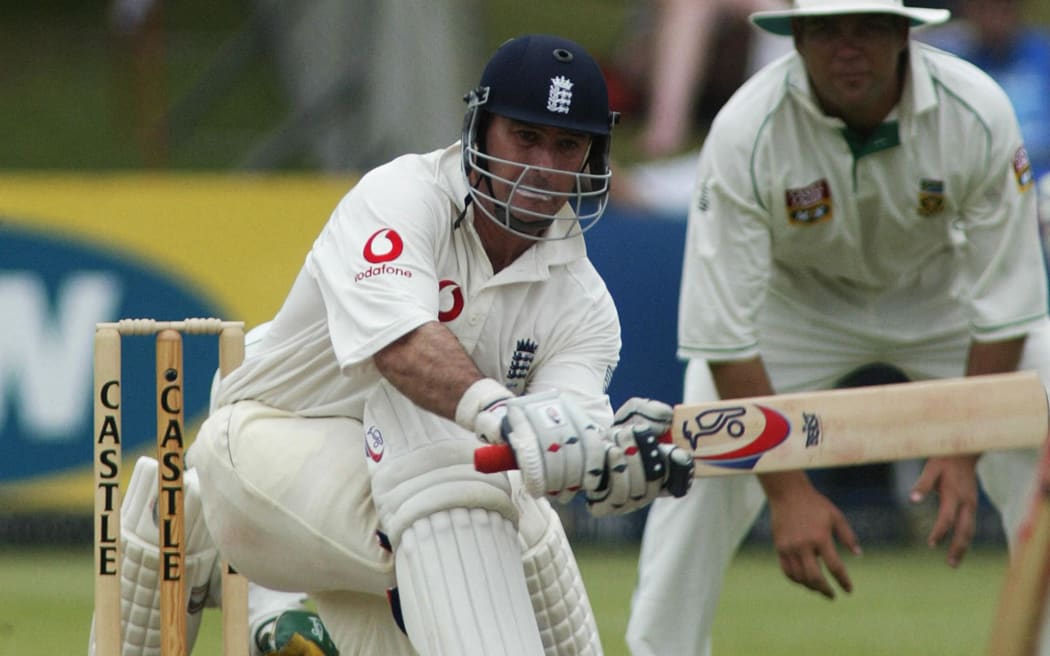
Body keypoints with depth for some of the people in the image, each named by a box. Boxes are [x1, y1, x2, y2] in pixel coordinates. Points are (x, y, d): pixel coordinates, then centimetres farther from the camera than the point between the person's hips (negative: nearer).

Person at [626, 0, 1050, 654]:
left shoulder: (979, 113, -30)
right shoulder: (744, 134, -32)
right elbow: (724, 333, -30)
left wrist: (962, 452, -26)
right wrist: (788, 491, -33)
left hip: (943, 292, 1)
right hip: (796, 299, -1)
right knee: (701, 469, -16)